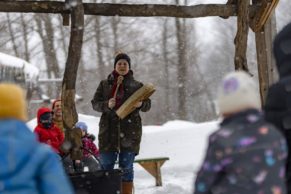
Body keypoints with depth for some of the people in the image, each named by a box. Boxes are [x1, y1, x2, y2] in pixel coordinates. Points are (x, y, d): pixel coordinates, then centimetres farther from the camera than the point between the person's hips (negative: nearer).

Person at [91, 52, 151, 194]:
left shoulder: (137, 85, 8)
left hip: (130, 131, 0)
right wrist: (107, 105, -15)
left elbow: (147, 105, 4)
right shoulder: (104, 84, 9)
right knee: (106, 166, 0)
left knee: (126, 167, 2)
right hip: (109, 130, 0)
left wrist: (141, 104, -19)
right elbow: (95, 103, 5)